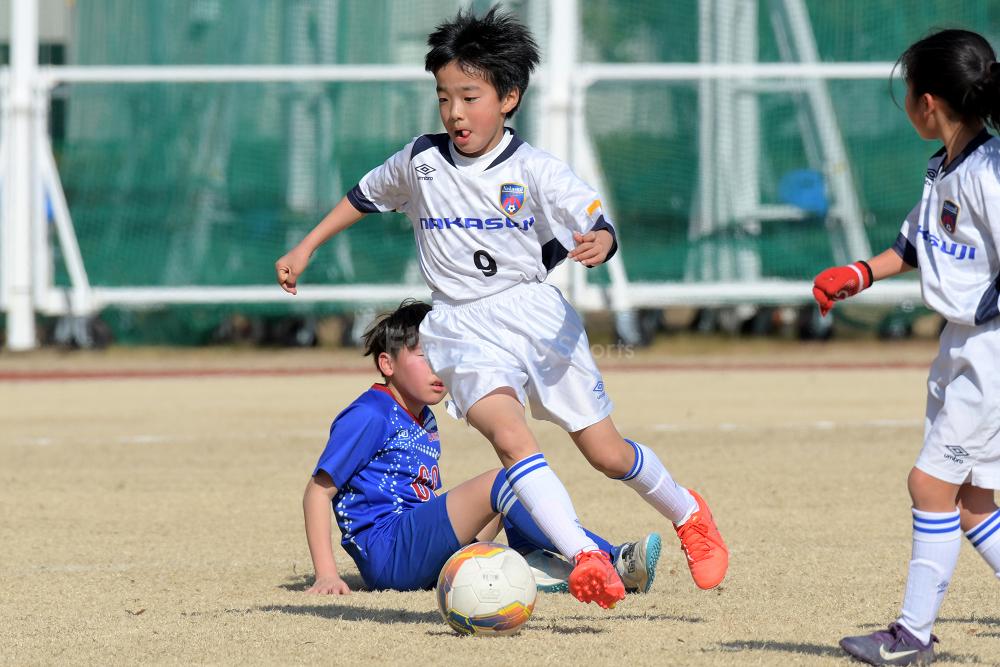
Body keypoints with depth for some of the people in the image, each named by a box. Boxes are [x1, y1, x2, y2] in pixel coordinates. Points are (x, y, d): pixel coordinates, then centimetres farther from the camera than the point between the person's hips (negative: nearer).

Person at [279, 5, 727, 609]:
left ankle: (687, 512, 34)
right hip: (464, 329, 1)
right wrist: (305, 250, 23)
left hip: (538, 314, -1)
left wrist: (597, 243, -36)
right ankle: (585, 559, -38)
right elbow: (366, 197, 21)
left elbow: (599, 226, -12)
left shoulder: (535, 171, -6)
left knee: (607, 452, 4)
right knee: (511, 437, -27)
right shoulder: (420, 162, 3)